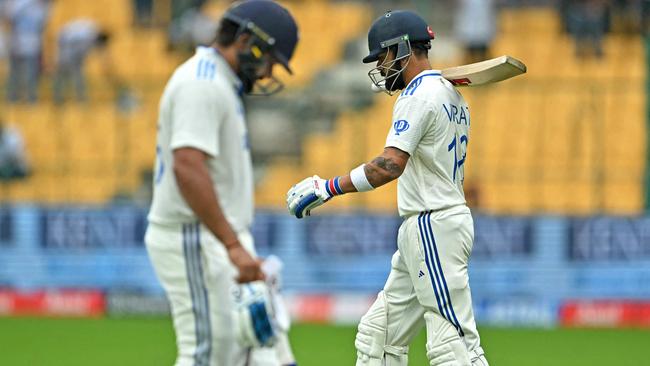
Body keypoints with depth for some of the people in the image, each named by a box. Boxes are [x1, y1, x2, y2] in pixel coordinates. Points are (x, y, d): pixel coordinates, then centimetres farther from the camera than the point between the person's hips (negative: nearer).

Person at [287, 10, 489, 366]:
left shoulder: (419, 96, -14)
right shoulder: (452, 96, 17)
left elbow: (391, 165, -26)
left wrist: (328, 188, -25)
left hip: (433, 227, -11)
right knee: (377, 333, 13)